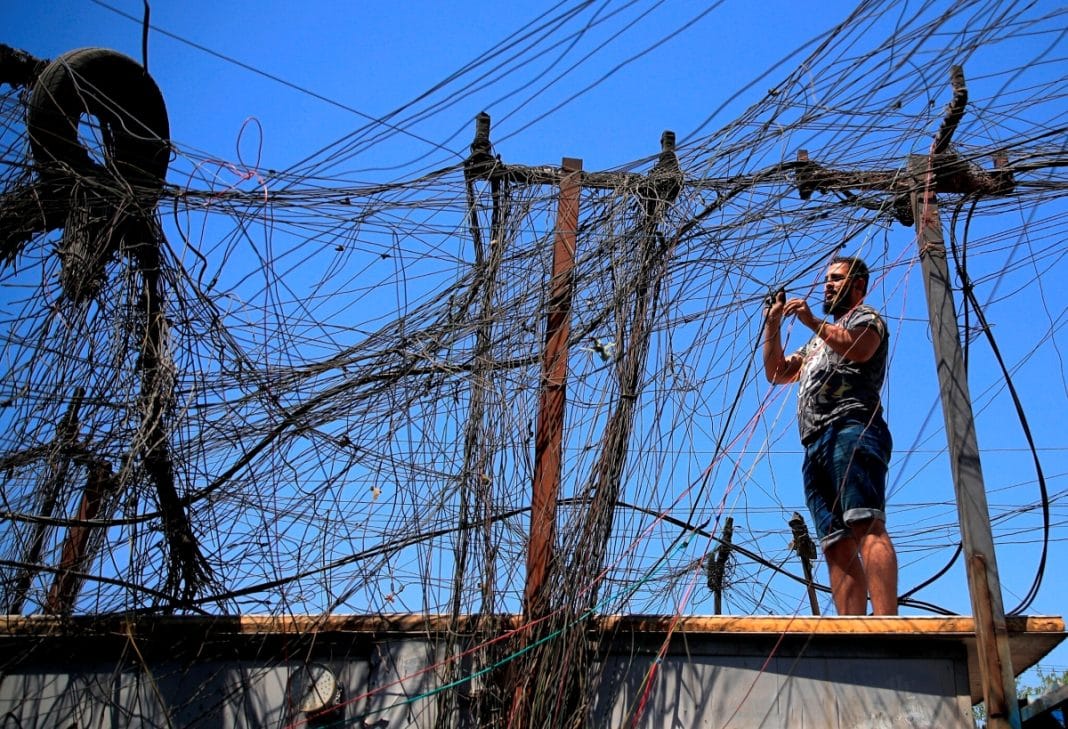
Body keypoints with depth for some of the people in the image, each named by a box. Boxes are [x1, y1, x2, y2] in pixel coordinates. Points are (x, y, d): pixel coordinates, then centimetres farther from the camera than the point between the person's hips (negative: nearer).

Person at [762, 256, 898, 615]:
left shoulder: (865, 316, 15)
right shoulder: (819, 341, 39)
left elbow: (860, 348, -9)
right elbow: (777, 372, 34)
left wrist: (812, 321, -9)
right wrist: (773, 323, 26)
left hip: (851, 428, -8)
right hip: (815, 446, 8)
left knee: (866, 525, -25)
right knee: (837, 546, -5)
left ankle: (886, 624, -37)